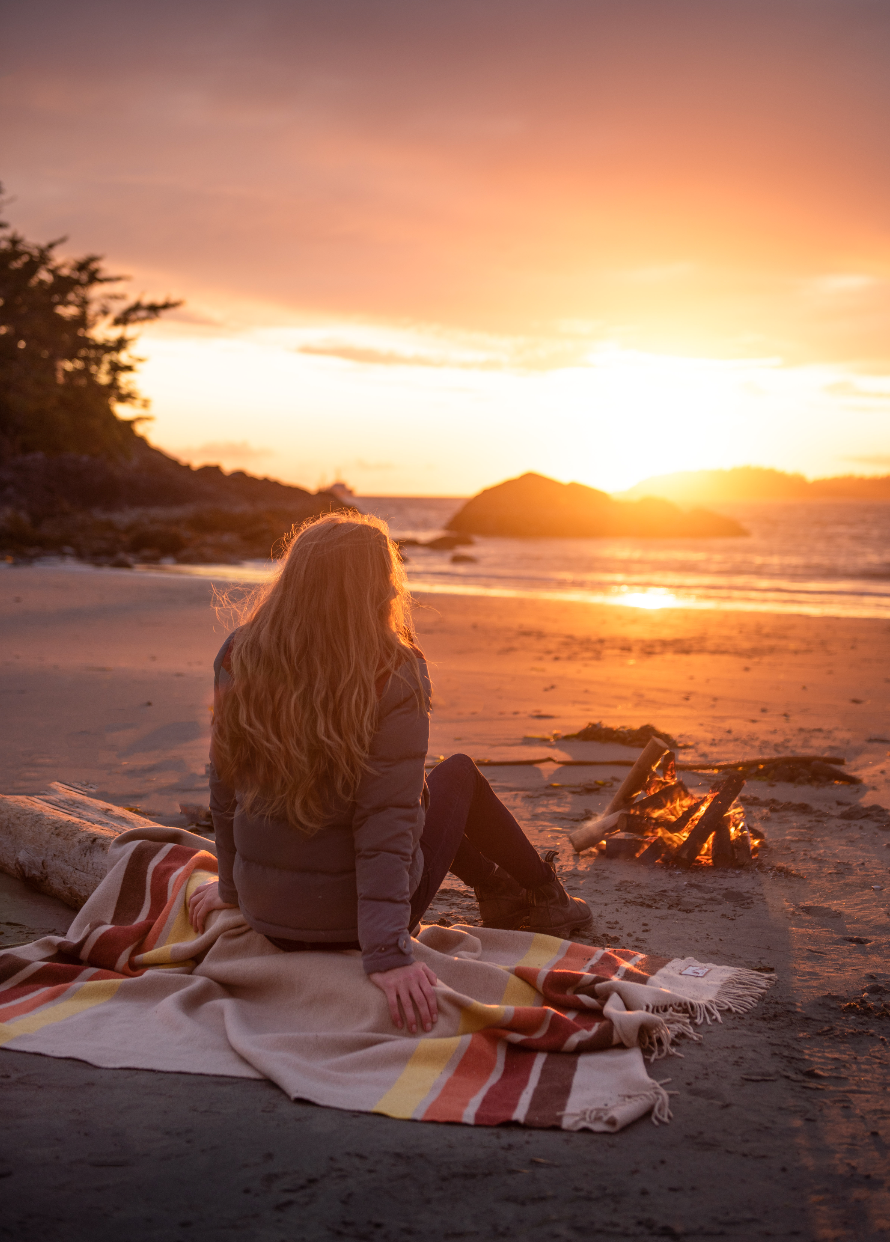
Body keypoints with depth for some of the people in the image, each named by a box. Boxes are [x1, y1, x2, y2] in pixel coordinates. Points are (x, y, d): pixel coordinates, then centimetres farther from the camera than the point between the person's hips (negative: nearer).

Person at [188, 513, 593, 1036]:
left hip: (263, 910, 5)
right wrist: (388, 953, -23)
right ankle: (545, 899, 44)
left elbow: (227, 790, 2)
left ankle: (502, 894, 52)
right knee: (460, 774, 22)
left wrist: (233, 886, 16)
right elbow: (384, 822, -25)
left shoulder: (238, 659, -9)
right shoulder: (394, 678, -21)